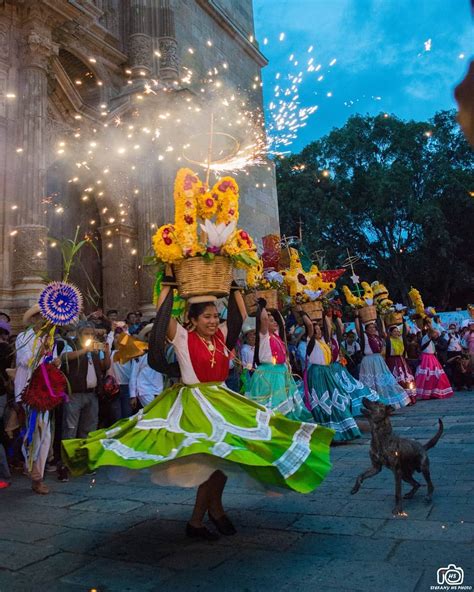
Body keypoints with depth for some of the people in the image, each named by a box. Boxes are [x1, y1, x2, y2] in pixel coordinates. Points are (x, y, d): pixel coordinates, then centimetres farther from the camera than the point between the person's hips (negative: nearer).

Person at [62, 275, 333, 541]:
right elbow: (163, 311, -16)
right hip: (193, 404, -6)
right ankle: (216, 508, 20)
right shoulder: (182, 337, -7)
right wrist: (170, 282, -9)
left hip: (223, 402, 6)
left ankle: (197, 520, 23)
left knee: (221, 457, 6)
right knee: (214, 457, -7)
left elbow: (241, 315, 11)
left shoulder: (221, 335, 7)